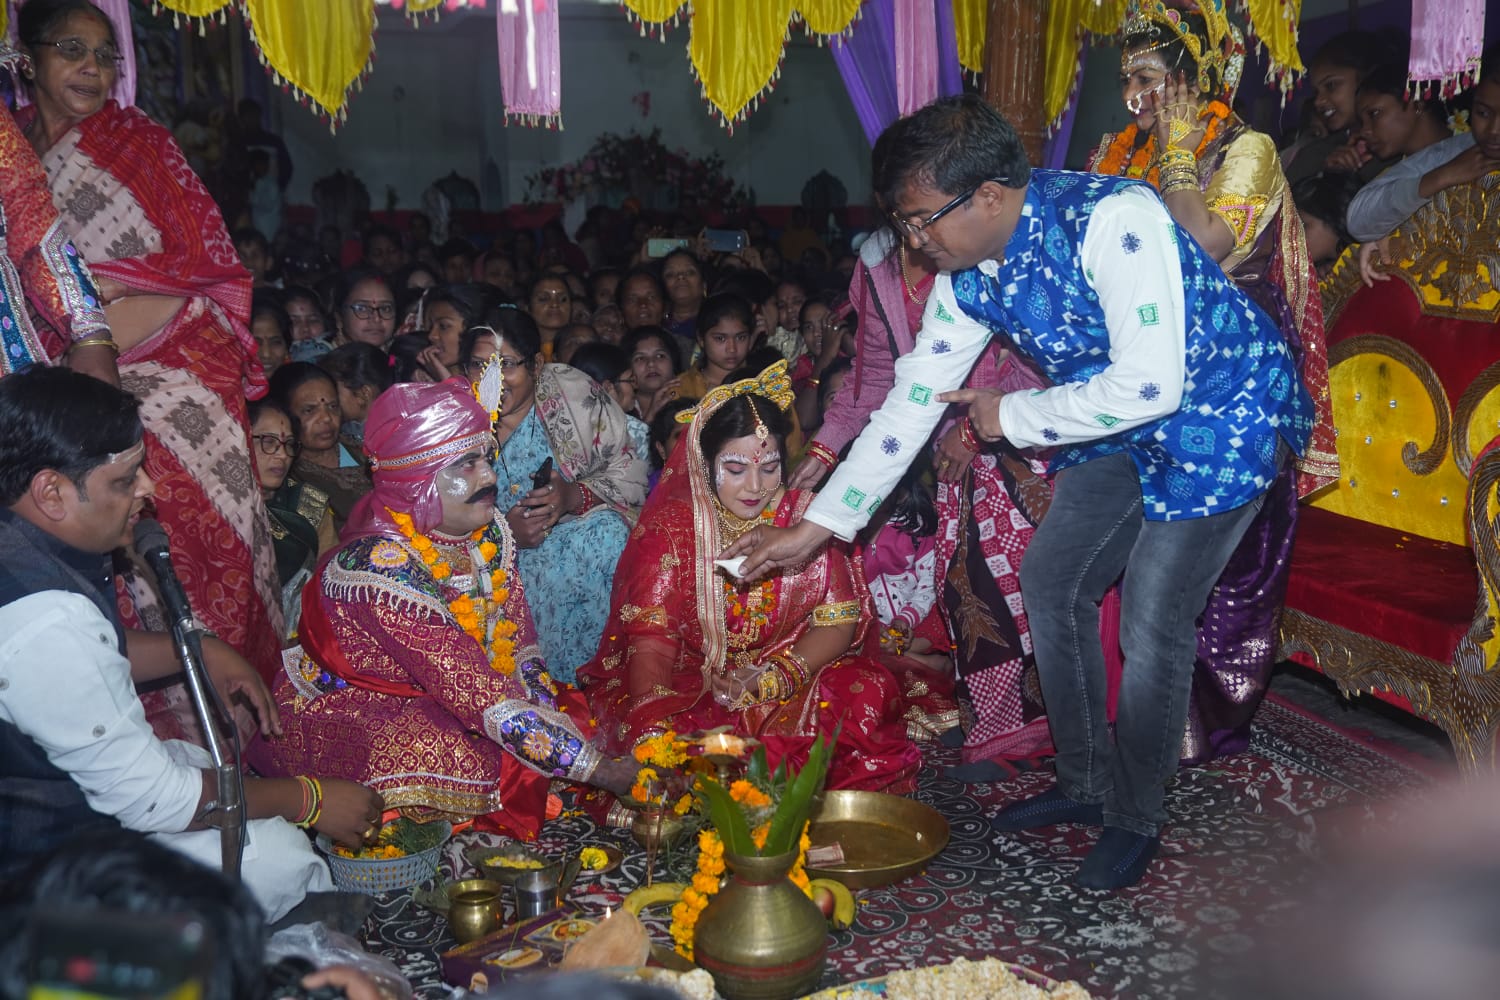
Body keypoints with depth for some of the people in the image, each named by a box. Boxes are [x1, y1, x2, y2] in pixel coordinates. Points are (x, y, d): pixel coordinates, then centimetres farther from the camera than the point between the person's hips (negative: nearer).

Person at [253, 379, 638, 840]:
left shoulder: (489, 533, -6)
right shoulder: (383, 568, -30)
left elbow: (520, 651, -3)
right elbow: (484, 699, -32)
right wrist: (605, 771, -31)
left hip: (430, 703, 7)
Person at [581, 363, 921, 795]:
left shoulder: (804, 516, -1)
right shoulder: (671, 528, -6)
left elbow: (839, 622, -3)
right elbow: (650, 640, -13)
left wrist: (770, 678, -20)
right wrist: (651, 721, -32)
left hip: (791, 679, 2)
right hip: (689, 686, -1)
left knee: (870, 690, -26)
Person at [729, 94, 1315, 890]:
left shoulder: (1111, 219, -32)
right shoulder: (967, 276, -8)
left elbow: (1152, 386, -35)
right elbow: (910, 404, -1)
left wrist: (1013, 417, -20)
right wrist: (813, 528, -2)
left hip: (1222, 412, -8)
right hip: (1120, 425, 8)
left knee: (1152, 617, -11)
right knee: (1050, 581, 9)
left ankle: (1136, 821, 12)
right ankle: (1085, 784, 26)